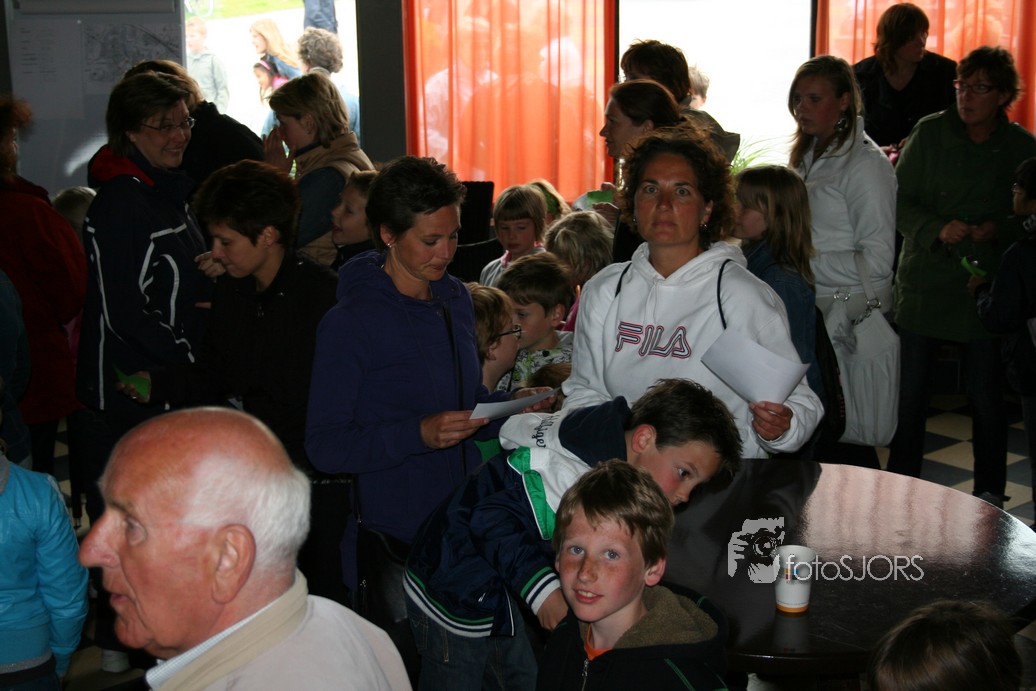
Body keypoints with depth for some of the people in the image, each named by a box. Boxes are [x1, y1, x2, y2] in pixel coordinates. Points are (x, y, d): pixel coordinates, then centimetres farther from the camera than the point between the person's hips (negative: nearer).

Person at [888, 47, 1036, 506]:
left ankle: (990, 491, 24)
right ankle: (902, 482, 23)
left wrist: (999, 229, -14)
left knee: (986, 395, 7)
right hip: (925, 280, 0)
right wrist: (937, 229, -19)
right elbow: (898, 201, -2)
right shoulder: (930, 133, -2)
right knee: (910, 390, 7)